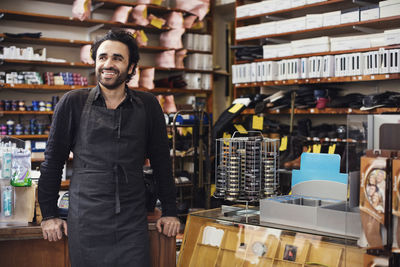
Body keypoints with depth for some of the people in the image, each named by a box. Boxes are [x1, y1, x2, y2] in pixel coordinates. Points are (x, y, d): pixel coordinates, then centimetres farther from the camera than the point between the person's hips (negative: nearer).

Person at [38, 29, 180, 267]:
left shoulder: (147, 106, 5)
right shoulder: (73, 103, 2)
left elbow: (161, 161, 11)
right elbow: (53, 160, 7)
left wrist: (170, 212, 11)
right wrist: (49, 215, 7)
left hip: (133, 226, 1)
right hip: (85, 225, -1)